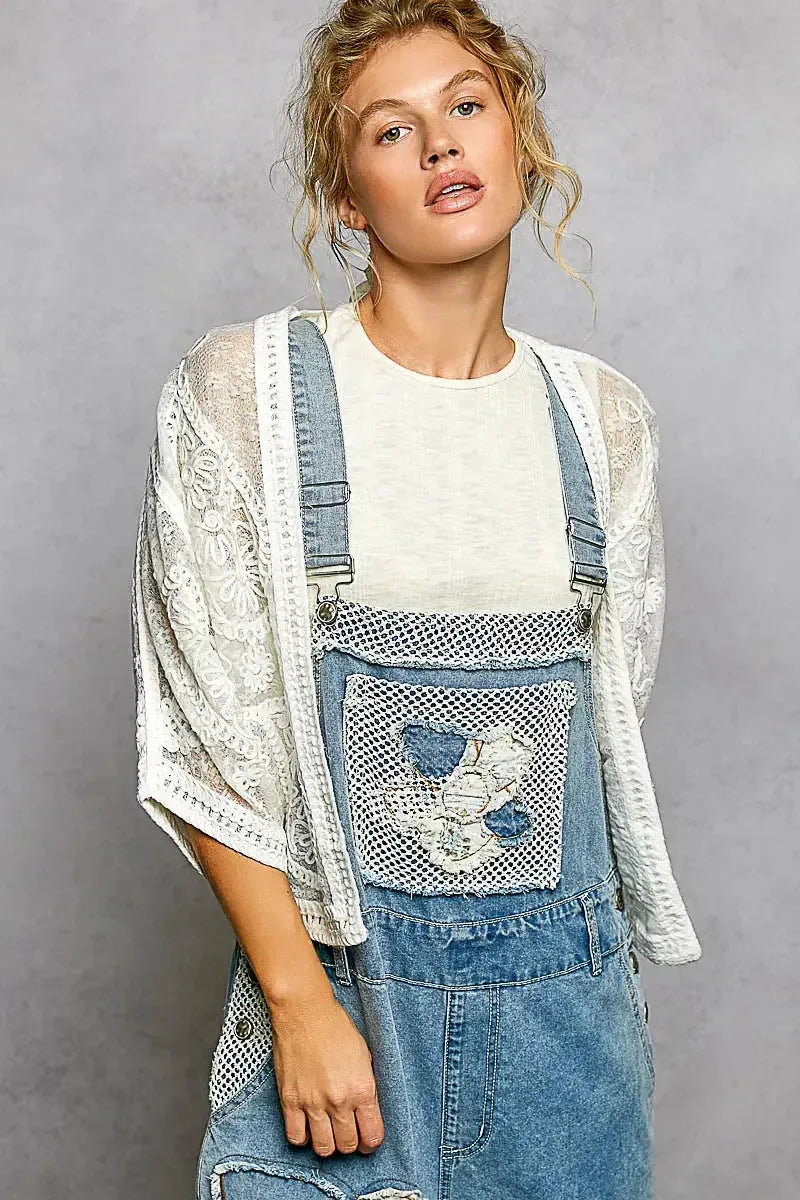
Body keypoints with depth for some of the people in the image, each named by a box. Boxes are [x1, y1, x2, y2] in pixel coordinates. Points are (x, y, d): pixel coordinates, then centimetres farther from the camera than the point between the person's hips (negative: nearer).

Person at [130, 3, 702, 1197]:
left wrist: (603, 975, 12)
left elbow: (612, 710, 11)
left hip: (570, 976, 3)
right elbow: (204, 737, -9)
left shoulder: (604, 418, 3)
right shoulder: (242, 389, -8)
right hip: (342, 970, -3)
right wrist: (300, 997, -13)